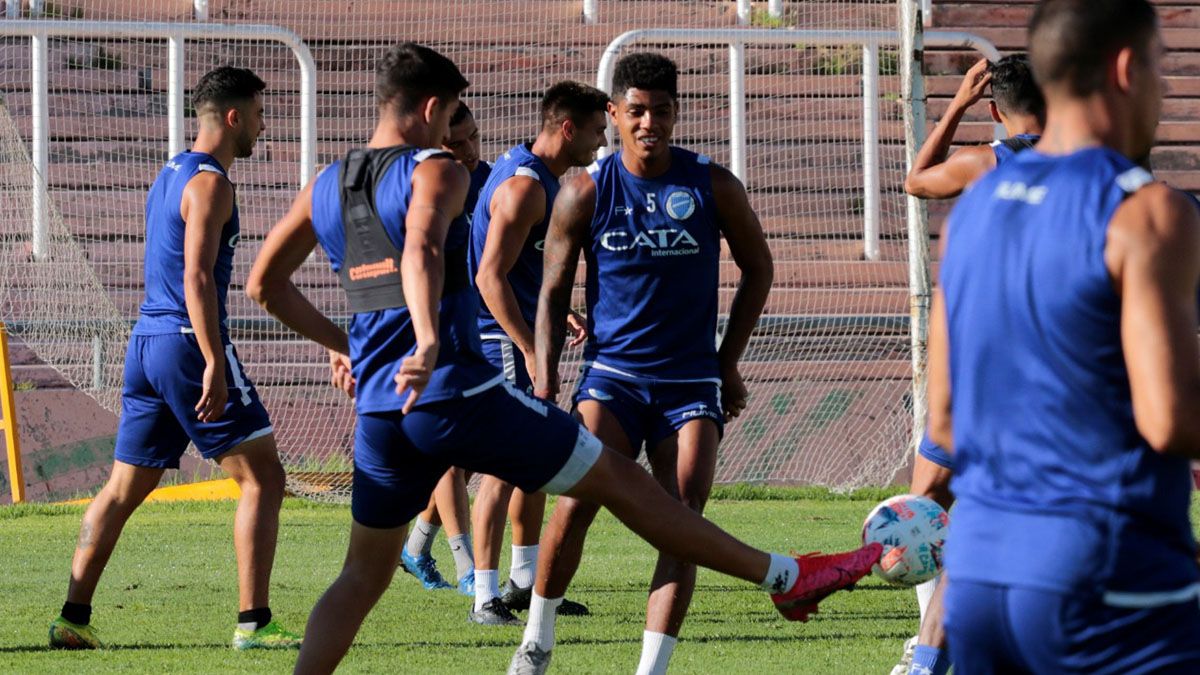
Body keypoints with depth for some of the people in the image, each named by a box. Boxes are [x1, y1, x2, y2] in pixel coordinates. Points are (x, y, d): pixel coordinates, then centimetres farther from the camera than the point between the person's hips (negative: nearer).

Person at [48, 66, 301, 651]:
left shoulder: (169, 175, 19)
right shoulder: (209, 183, -11)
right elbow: (197, 279, -20)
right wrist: (214, 365, -24)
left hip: (146, 339, 9)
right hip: (189, 341, -9)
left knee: (125, 487, 11)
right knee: (262, 477, -4)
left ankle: (73, 618, 8)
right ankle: (253, 622, -9)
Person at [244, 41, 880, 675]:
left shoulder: (324, 188, 14)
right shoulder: (434, 171, -6)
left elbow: (265, 285, 22)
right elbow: (421, 249, -27)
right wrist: (428, 341, -42)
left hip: (380, 418, 6)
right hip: (458, 390, -6)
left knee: (363, 575, 17)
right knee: (619, 480, 2)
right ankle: (785, 578, 6)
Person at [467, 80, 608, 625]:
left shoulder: (539, 179, 14)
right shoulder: (524, 186, -18)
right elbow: (490, 277, -24)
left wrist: (558, 315, 19)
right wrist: (532, 350, -25)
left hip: (521, 334, 11)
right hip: (502, 339, -11)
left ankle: (525, 581, 25)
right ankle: (486, 598, -11)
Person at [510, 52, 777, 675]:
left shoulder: (713, 188, -2)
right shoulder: (585, 193, -3)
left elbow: (757, 269, 13)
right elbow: (553, 292, 5)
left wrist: (728, 364, 11)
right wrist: (545, 383, -5)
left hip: (691, 382, 1)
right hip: (612, 372, -1)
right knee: (576, 501, -19)